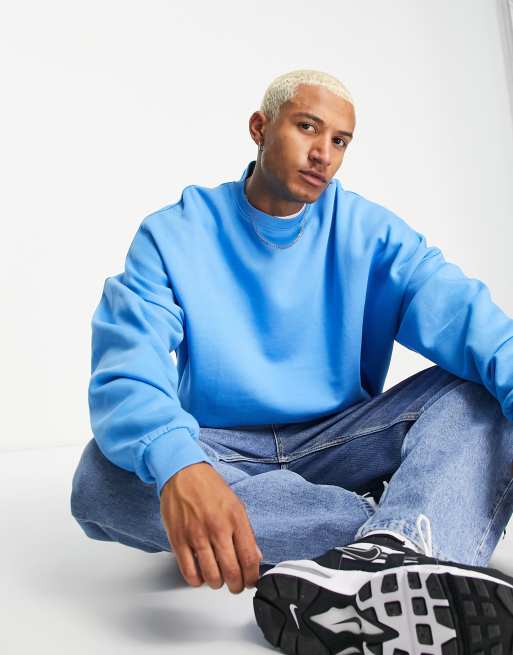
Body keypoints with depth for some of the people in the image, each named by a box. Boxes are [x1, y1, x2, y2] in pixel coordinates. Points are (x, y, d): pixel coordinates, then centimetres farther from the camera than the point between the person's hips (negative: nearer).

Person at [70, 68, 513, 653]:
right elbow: (126, 374, -19)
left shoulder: (369, 232, 2)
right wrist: (175, 463, -42)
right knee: (103, 479, -31)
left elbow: (460, 314, -15)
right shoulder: (174, 234, -4)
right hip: (221, 449, -1)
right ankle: (405, 531, -29)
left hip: (337, 444, 2)